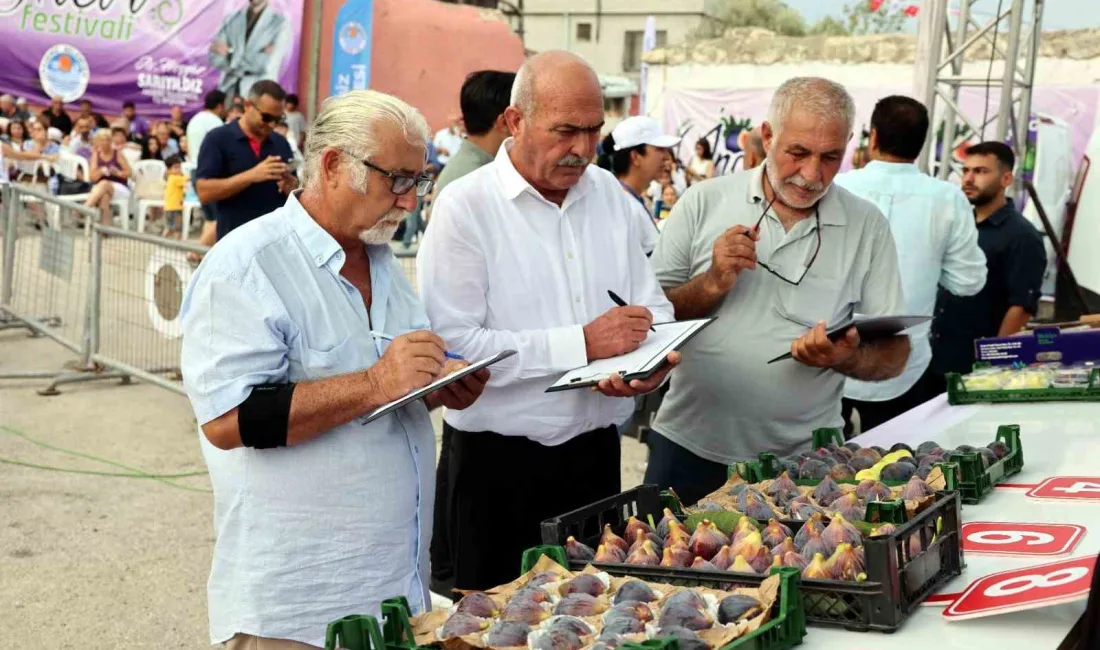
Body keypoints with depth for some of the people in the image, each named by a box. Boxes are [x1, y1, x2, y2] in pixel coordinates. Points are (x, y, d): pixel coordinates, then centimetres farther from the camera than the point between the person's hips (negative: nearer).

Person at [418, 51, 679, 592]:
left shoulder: (609, 193, 7)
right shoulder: (466, 206, -12)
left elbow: (651, 304, 12)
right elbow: (452, 344, -21)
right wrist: (581, 344, -22)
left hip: (597, 452, 6)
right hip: (498, 465, -5)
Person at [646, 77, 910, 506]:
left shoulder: (867, 227, -1)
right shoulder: (704, 202, -2)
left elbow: (894, 353, 1)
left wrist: (845, 357, -20)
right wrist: (712, 285, -17)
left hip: (802, 459, 0)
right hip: (690, 449, 0)